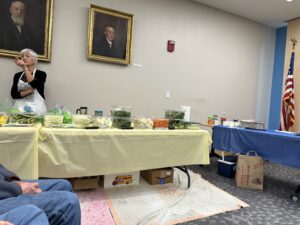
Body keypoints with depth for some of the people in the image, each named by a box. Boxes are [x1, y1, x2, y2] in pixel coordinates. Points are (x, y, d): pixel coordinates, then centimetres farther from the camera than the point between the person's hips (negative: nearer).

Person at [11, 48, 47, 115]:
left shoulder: (41, 74, 1)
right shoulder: (17, 75, 13)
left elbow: (35, 85, -19)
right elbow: (14, 94, 4)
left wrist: (25, 68, -21)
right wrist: (30, 90, -11)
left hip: (37, 108, -3)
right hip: (20, 108, 3)